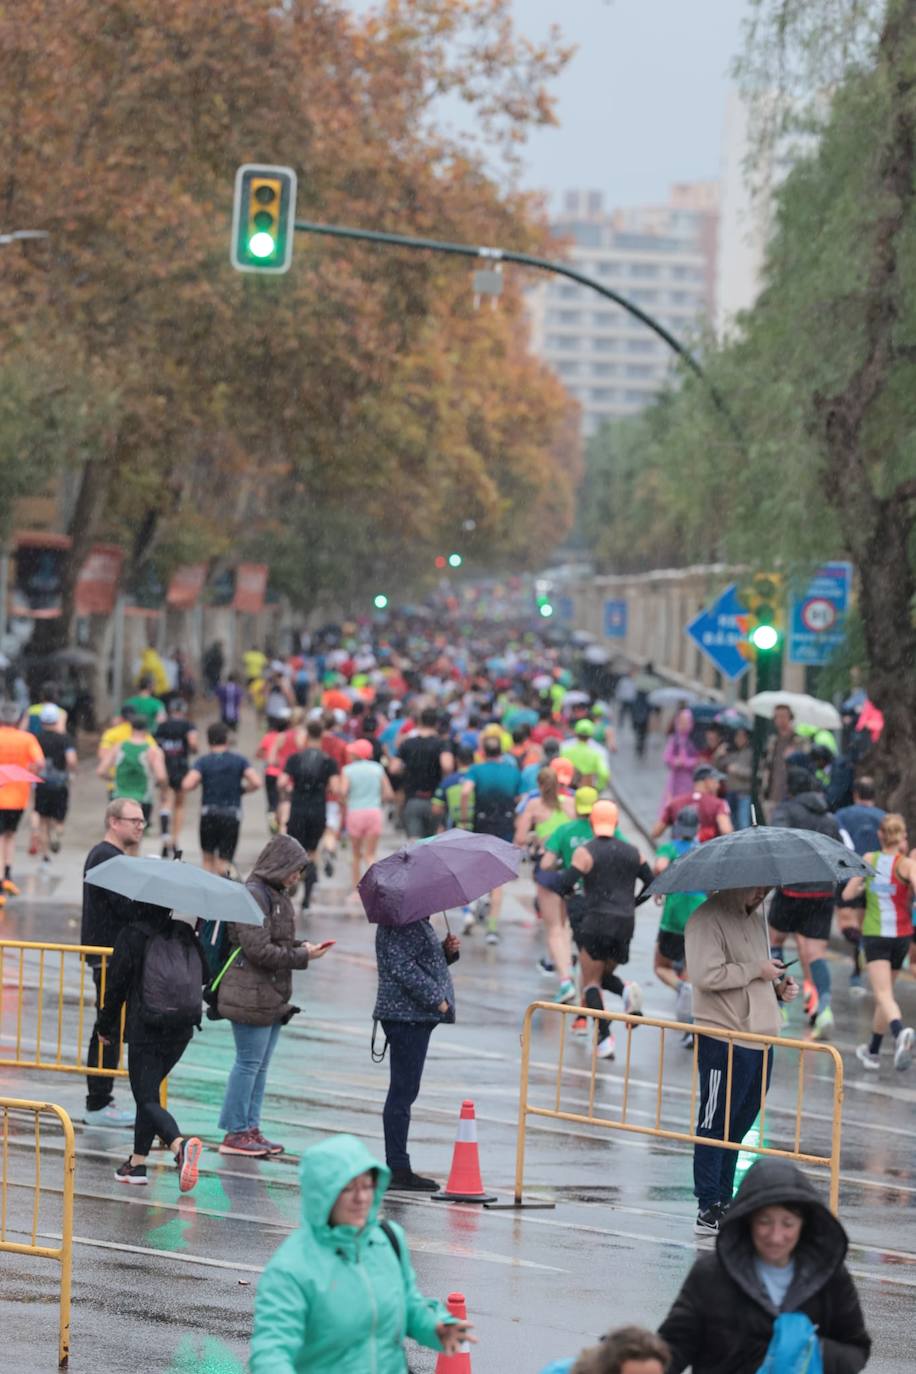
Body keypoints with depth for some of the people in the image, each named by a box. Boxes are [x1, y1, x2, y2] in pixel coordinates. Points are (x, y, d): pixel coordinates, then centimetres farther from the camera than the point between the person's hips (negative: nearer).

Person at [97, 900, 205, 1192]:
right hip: (182, 1031, 5)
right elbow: (203, 974, 9)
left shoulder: (131, 936, -9)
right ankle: (138, 1162, 21)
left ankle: (180, 1143, -31)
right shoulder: (185, 934, 3)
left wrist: (106, 1025, 6)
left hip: (144, 1032, -5)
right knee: (148, 1091, 20)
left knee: (147, 1099, -4)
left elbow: (116, 984, -6)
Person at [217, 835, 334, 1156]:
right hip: (252, 994, -10)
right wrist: (302, 956, -14)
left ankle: (250, 1128, 19)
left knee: (261, 1065, 13)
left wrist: (301, 946, 6)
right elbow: (258, 949, -20)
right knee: (249, 1063, -4)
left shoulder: (277, 895, 16)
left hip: (273, 996, 10)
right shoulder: (254, 895, -16)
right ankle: (235, 1133, 2)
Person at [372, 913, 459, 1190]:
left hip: (417, 1017, 11)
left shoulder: (417, 923, 19)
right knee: (403, 1092, -8)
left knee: (404, 1092, 13)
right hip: (407, 1016, -11)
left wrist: (447, 950, 7)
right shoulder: (398, 925, -14)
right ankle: (398, 1169, -7)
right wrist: (436, 1000, -20)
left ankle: (397, 1167, 17)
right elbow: (403, 967, -23)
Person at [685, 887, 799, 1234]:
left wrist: (779, 987, 9)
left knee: (738, 1125, 12)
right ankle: (709, 1208, 1)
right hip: (723, 1042, -8)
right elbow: (707, 975, -22)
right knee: (715, 1124, -3)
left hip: (760, 1041, 8)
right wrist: (756, 970, -15)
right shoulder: (707, 919, -10)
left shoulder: (757, 921, 18)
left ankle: (723, 1202, 20)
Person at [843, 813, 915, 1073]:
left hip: (873, 934, -1)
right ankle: (873, 1052, 29)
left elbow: (847, 894, 3)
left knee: (883, 995, -12)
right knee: (884, 992, 18)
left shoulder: (869, 860, -1)